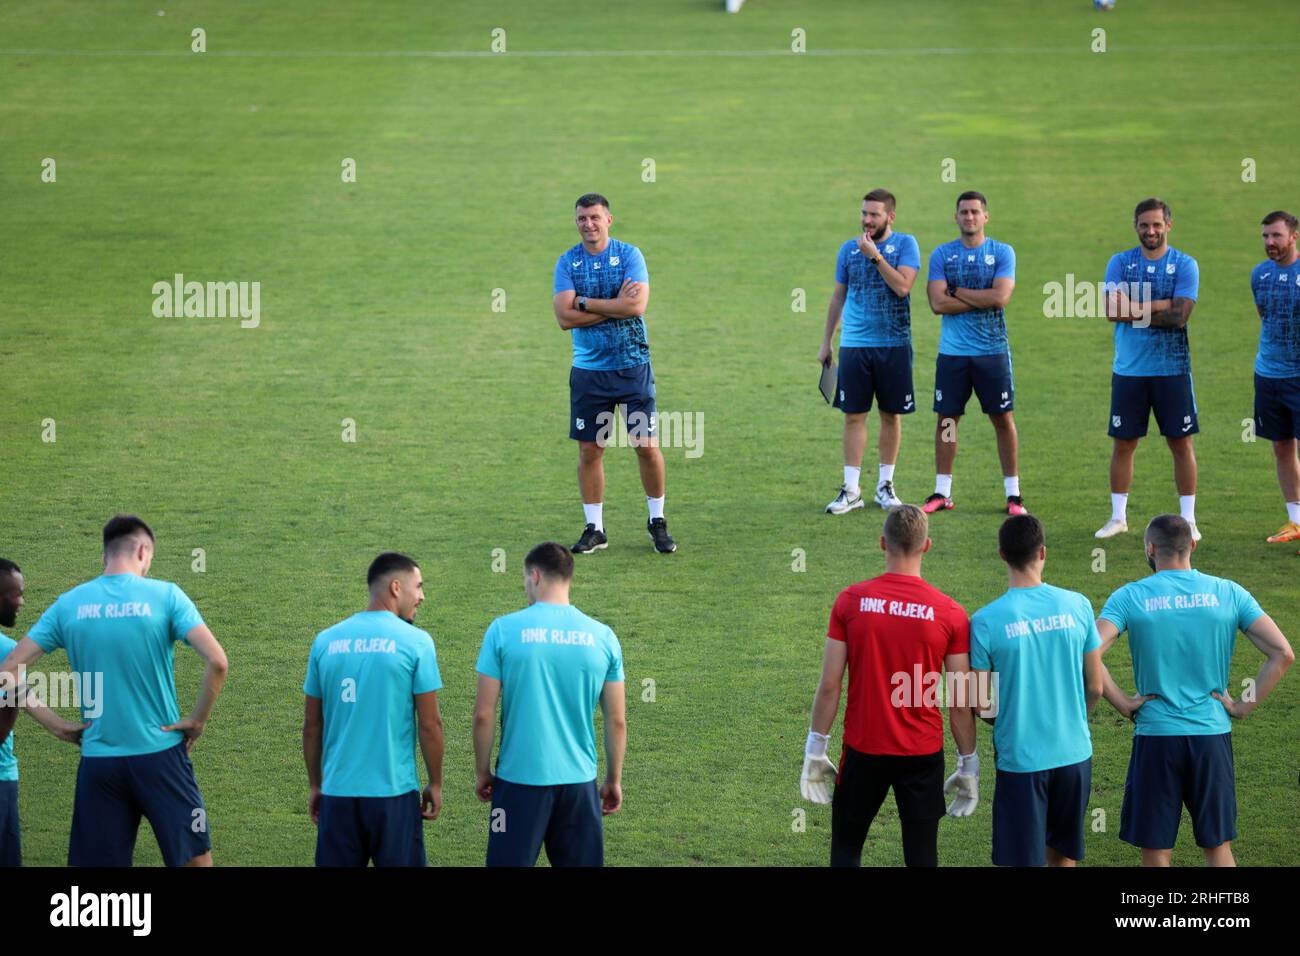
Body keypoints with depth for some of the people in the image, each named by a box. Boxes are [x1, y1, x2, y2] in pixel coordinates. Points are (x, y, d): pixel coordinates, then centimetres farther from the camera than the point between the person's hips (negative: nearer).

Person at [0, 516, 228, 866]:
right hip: (160, 754, -3)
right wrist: (199, 719, -3)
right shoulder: (165, 595, -6)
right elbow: (217, 661, -15)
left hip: (97, 759, 3)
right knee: (194, 860, 5)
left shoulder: (69, 604, 3)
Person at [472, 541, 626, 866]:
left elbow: (483, 715, -7)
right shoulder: (602, 637, 0)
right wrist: (614, 780, 16)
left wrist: (482, 772, 7)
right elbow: (617, 721, 4)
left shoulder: (503, 630, -8)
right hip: (579, 779, 2)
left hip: (520, 779, -2)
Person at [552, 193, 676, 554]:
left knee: (647, 446, -2)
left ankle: (657, 522, 14)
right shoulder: (567, 262, 3)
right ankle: (594, 529, 14)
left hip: (632, 365, -2)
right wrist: (614, 306, -14)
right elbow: (564, 317, -9)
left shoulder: (629, 255, -3)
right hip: (588, 370, 2)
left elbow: (637, 306, -17)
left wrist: (585, 302, -13)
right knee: (589, 450, 4)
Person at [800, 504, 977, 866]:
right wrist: (968, 765, 7)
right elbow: (961, 702, -4)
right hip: (923, 755, 0)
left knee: (846, 849, 16)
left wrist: (815, 750, 5)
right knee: (921, 857, 8)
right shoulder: (950, 613, -8)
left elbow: (829, 685, -5)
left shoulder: (851, 600, -7)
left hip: (863, 751, 0)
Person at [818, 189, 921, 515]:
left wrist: (874, 255, -17)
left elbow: (902, 286, -16)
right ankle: (850, 490, 2)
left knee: (891, 415, 6)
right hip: (854, 344, 2)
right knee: (854, 415, -1)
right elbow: (838, 297, 14)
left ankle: (885, 485, 17)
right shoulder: (849, 249, 8)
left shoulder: (905, 244, -1)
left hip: (893, 344, -2)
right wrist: (825, 342, 14)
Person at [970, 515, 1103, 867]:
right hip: (1074, 753, 3)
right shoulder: (1077, 606, -5)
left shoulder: (985, 621, -14)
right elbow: (1095, 687, 3)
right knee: (1062, 854, 19)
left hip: (1020, 758, -3)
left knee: (1021, 861, 5)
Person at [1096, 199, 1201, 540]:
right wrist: (1161, 305, -15)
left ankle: (1188, 519, 8)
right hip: (1128, 370, 2)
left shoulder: (1185, 265, -2)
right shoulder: (1120, 262, 4)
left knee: (1181, 444, 1)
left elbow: (1179, 316, -14)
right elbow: (1112, 309, -11)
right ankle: (1118, 517, 17)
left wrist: (1135, 311, -11)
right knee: (1123, 443, 6)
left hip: (1172, 368, -2)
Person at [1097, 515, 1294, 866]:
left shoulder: (1130, 597, -5)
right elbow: (1283, 653, -5)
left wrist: (1123, 704, -6)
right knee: (1218, 848, 12)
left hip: (1155, 735, -2)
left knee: (1156, 853, 6)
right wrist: (1243, 705, 1)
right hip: (1213, 733, 2)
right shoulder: (1229, 593, 0)